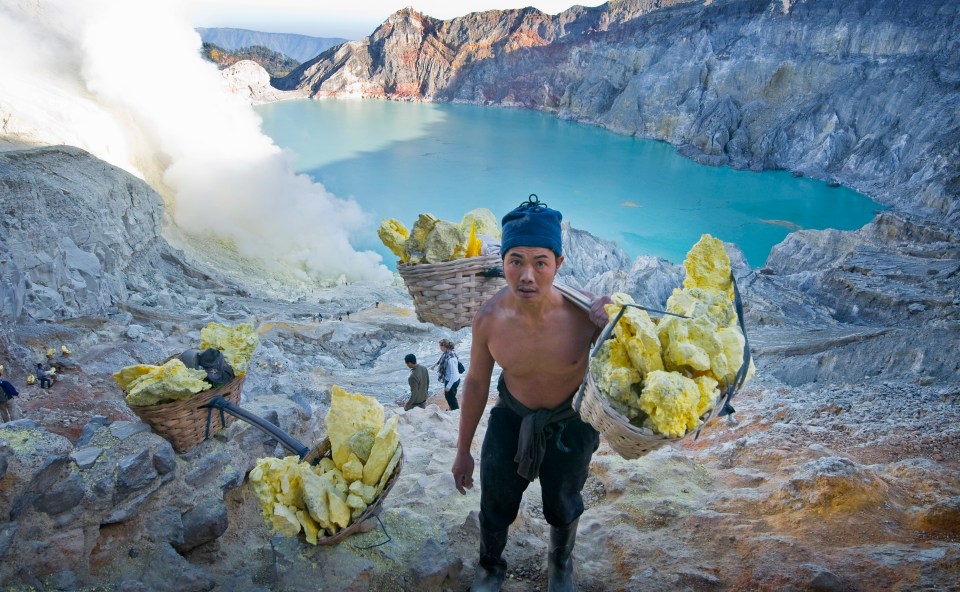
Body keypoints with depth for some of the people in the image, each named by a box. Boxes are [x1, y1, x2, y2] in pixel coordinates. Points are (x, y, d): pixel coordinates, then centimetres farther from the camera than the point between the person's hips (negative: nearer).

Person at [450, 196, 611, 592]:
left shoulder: (584, 314, -32)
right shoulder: (489, 318, -26)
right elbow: (477, 382, -9)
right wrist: (463, 450, 2)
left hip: (570, 422, -1)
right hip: (511, 418, 1)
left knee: (563, 508, 24)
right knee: (495, 507, 19)